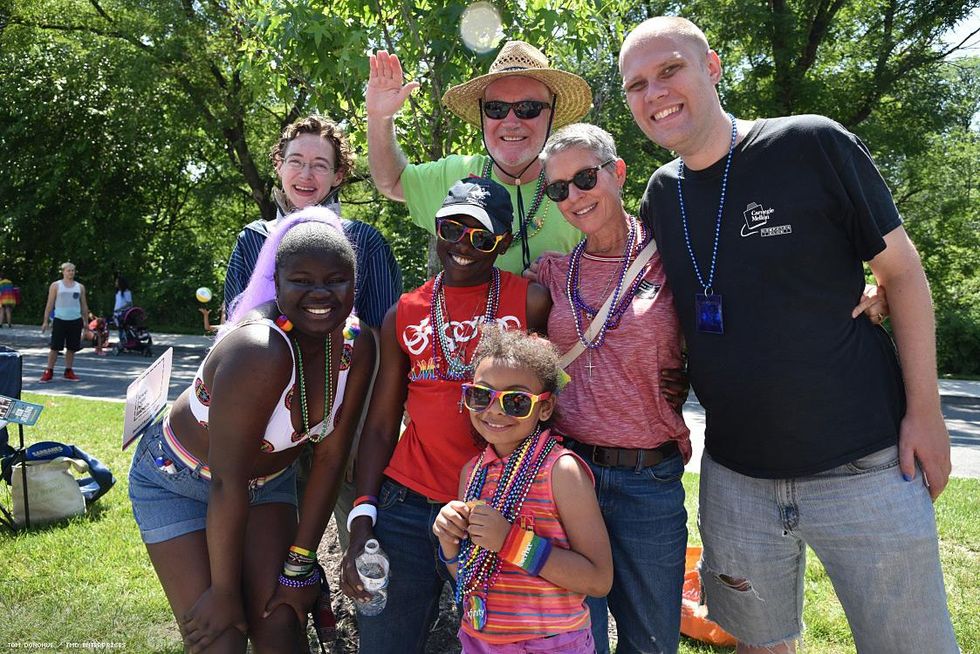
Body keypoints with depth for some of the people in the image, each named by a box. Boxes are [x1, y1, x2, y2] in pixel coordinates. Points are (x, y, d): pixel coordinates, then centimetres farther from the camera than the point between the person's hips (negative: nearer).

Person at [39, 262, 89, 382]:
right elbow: (50, 304, 2)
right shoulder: (56, 285, 3)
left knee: (72, 348, 6)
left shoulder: (80, 287, 11)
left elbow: (84, 305, 14)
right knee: (55, 347, -4)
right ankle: (49, 372, 2)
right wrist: (45, 321, -4)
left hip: (75, 321, 3)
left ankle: (68, 371, 15)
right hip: (60, 320, -3)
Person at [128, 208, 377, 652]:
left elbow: (330, 456, -12)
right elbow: (227, 485, -29)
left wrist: (300, 564, -8)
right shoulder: (258, 351, -35)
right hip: (177, 482, -4)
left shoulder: (356, 345, -17)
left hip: (268, 478, 5)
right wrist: (224, 591, -18)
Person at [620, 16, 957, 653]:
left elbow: (901, 270, -4)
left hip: (864, 469, -3)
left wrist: (924, 411, -6)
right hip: (735, 476, 4)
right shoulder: (661, 196, 4)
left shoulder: (813, 146, -9)